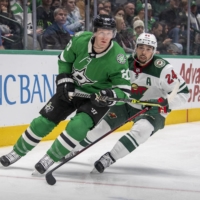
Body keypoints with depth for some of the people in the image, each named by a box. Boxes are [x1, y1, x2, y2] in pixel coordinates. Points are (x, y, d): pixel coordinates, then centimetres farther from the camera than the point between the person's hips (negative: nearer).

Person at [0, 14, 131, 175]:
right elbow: (64, 60, 1)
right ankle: (18, 151, 26)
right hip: (72, 90, 3)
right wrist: (64, 80, -9)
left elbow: (125, 89, -21)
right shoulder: (80, 40, -21)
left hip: (97, 97, -3)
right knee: (43, 121, 4)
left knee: (78, 126, -27)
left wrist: (110, 95, -39)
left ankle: (51, 157, -7)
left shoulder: (118, 57, -28)